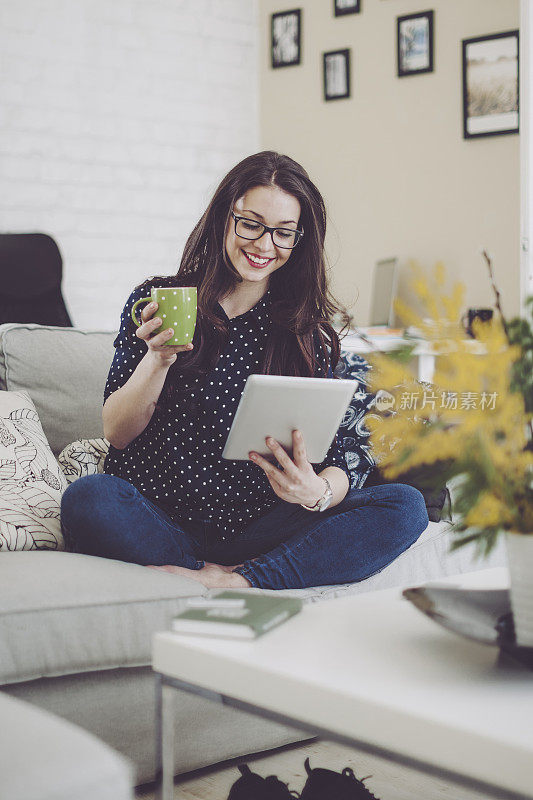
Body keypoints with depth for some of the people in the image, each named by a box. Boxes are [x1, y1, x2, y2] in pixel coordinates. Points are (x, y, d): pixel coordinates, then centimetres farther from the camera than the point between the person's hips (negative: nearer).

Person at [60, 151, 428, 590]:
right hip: (160, 522, -1)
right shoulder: (158, 303, 4)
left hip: (258, 528, 2)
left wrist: (317, 492, -24)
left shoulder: (307, 332, 8)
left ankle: (236, 581, -27)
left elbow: (334, 461, 1)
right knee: (87, 498, -33)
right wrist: (158, 359, -16)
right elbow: (117, 433, 2)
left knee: (405, 506, -18)